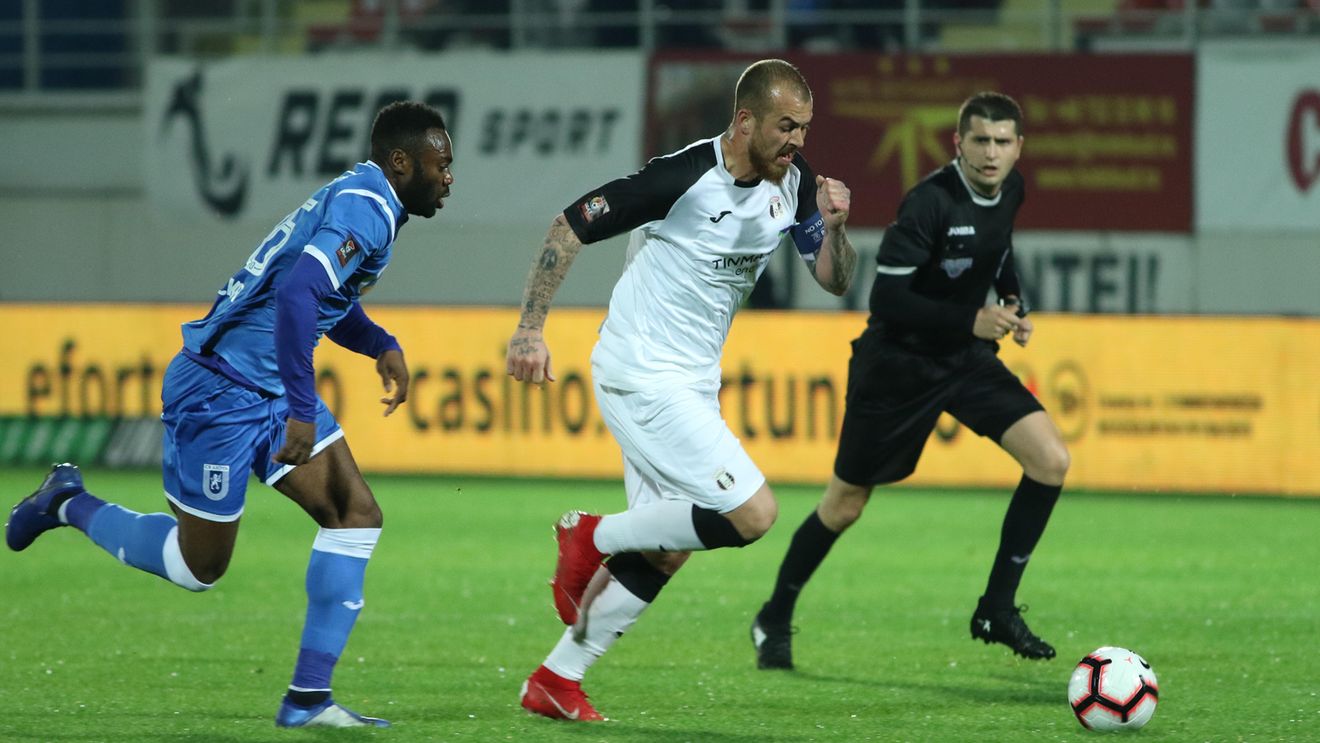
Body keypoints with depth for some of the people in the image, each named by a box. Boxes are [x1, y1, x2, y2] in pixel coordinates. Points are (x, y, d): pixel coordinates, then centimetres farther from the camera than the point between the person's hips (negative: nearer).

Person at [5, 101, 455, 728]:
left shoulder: (365, 200, 11)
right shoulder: (366, 208, -21)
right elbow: (296, 294, -34)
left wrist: (381, 346, 13)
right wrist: (303, 411, -31)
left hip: (273, 393, 10)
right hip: (221, 393, -10)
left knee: (356, 515, -2)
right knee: (198, 566, 4)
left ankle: (307, 699, -2)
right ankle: (70, 503, 26)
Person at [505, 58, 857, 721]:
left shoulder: (793, 181, 2)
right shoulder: (684, 177, -21)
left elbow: (835, 281, 9)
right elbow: (571, 225, -16)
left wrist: (832, 225, -12)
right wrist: (530, 327, -20)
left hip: (692, 385, 9)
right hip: (642, 377, -9)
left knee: (663, 554, 10)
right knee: (753, 513, -17)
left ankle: (556, 680, 19)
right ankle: (595, 538, -1)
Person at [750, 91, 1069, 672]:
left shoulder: (1009, 191, -3)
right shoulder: (930, 202, -26)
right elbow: (886, 299, -26)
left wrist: (1014, 304, 4)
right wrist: (971, 321, -28)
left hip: (967, 359, 6)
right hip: (896, 363, -6)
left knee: (1051, 460, -13)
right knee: (844, 507, 6)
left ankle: (996, 610, -3)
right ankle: (775, 620, 28)